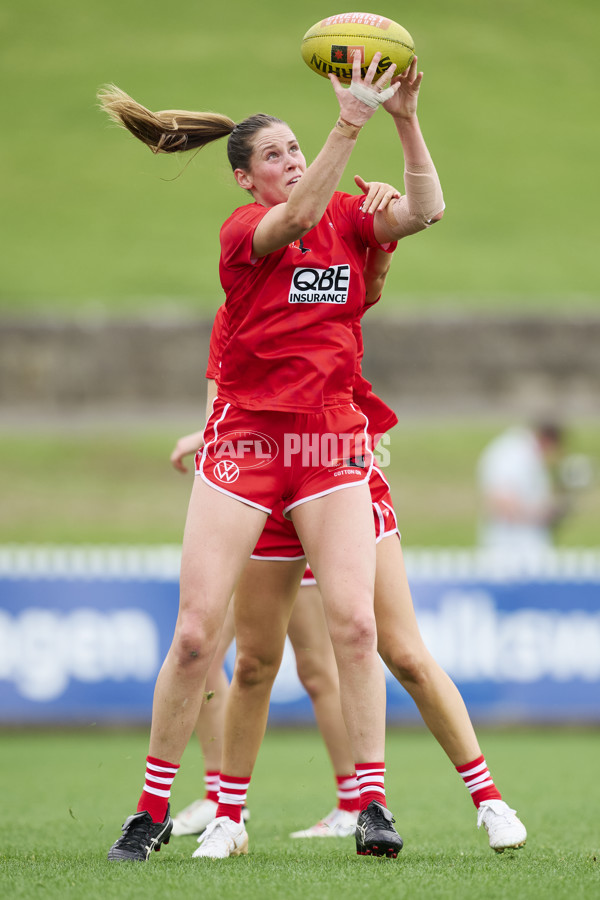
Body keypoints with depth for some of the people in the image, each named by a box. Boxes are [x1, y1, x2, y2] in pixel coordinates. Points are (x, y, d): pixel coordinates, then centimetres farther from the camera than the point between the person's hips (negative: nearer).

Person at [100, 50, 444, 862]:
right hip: (245, 438, -2)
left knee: (354, 622, -12)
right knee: (196, 634, -5)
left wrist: (406, 121, -21)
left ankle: (373, 803, -6)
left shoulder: (347, 216, 8)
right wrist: (350, 125, -35)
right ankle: (153, 811, 7)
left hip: (331, 443, 2)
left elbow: (425, 211, -9)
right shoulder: (243, 229, -3)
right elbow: (298, 217, -25)